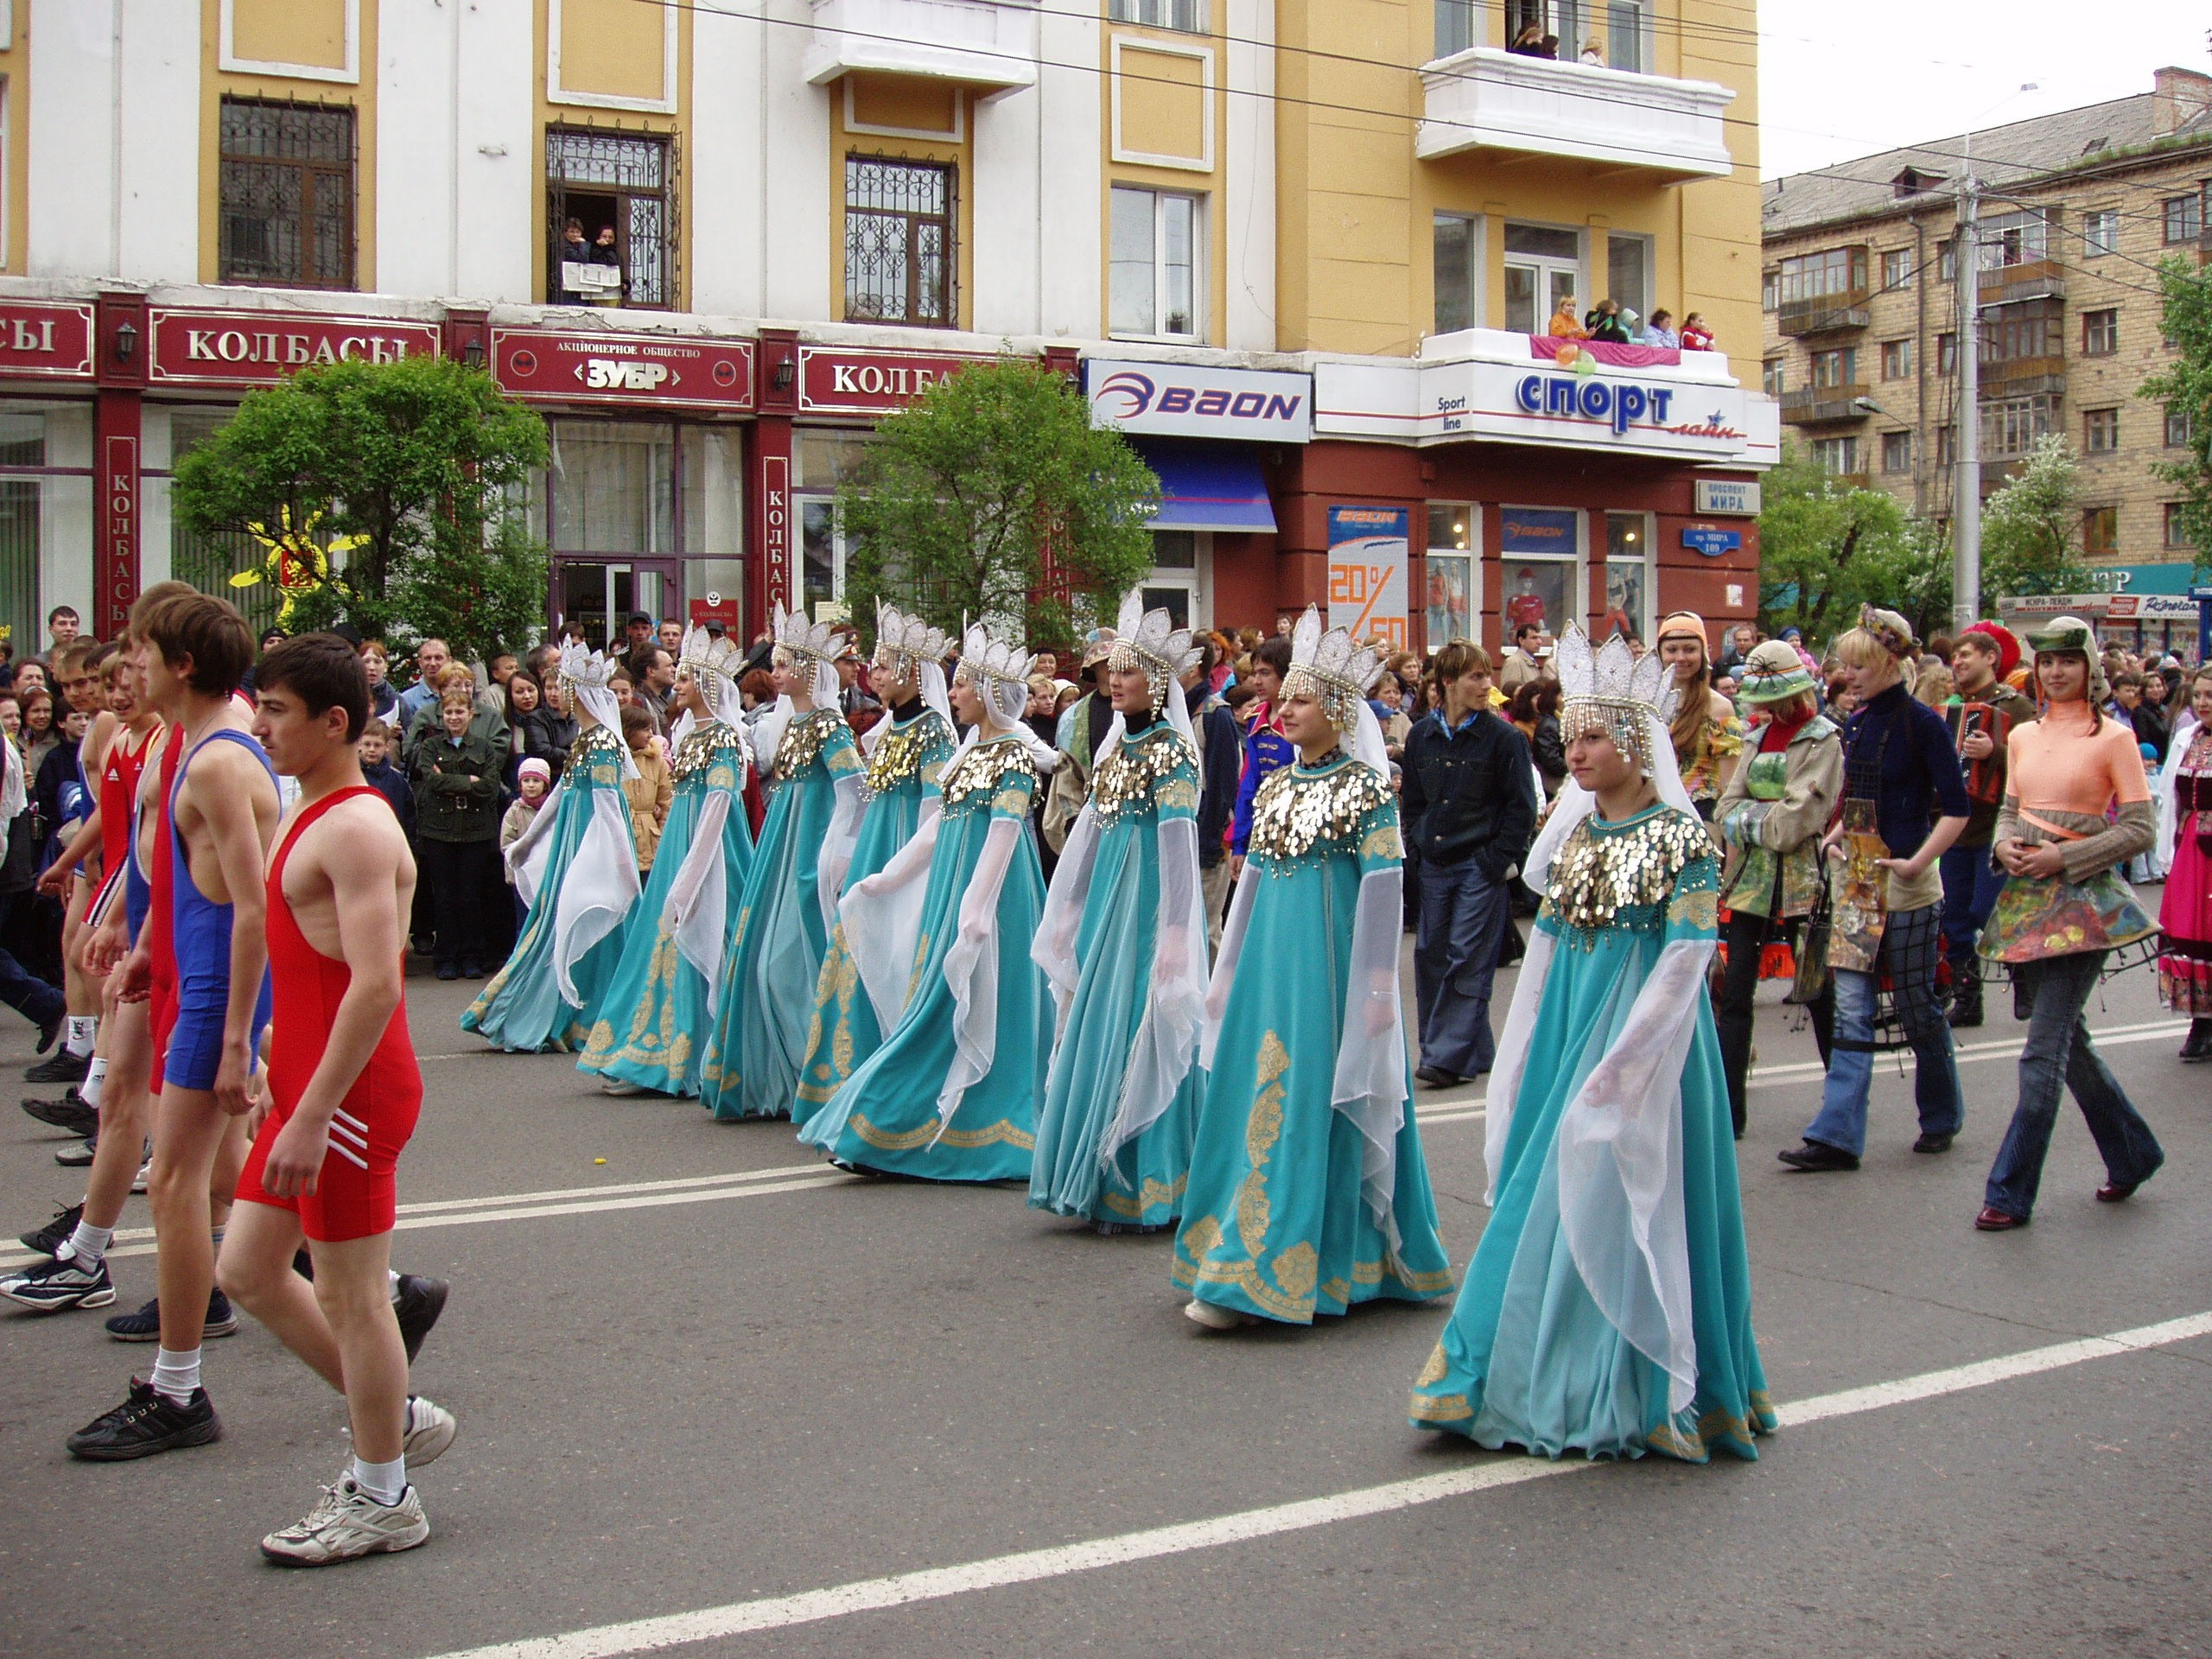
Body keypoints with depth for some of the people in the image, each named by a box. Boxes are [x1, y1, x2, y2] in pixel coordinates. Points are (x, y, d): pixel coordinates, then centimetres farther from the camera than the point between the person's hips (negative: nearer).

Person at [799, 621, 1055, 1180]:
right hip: (948, 883, 9)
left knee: (951, 1007, -5)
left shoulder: (1014, 755, -12)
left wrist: (977, 909, -25)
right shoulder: (972, 749, 14)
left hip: (986, 889, -9)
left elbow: (1004, 835, -19)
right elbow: (942, 821, 20)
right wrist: (888, 878, 22)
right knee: (943, 1002, 10)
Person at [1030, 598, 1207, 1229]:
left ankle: (1140, 1189, 5)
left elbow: (1179, 842, -17)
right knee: (1098, 1031, 10)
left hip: (1147, 903, -8)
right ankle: (1103, 1179, 20)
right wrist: (1068, 911, 19)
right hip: (1106, 902, 8)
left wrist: (1175, 931, -21)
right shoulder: (1116, 745, 13)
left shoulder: (1171, 749, -11)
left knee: (1138, 1036, -5)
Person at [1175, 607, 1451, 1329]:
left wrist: (1378, 988, -12)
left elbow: (1384, 888, -8)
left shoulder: (1368, 788, -6)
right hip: (1268, 966, 7)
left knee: (1314, 1108, -4)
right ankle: (1236, 1278, 14)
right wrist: (1226, 974, 18)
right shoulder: (1275, 789, 13)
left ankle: (1288, 1271, -1)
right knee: (1253, 1105, 7)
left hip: (1328, 969, -7)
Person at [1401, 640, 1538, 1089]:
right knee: (1431, 957, 6)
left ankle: (1447, 1056, -6)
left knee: (1467, 961, -6)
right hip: (1434, 866, 5)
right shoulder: (1422, 736, 7)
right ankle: (1474, 1050, 17)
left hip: (1481, 868, -5)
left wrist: (1497, 859, -10)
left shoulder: (1504, 738, -5)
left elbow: (1522, 807, -5)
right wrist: (1419, 845, 7)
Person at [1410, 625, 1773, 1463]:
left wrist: (1622, 1058, -20)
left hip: (1642, 1033, -7)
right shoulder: (1573, 830, 10)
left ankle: (1632, 1394, 9)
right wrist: (1524, 1052, 10)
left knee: (1616, 1204, -3)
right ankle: (1540, 1381, 20)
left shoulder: (1680, 837, -10)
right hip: (1566, 1025, 7)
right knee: (1543, 1196, 9)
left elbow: (1688, 953, -15)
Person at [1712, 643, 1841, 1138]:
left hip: (1799, 881, -6)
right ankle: (1728, 1108, 2)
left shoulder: (1823, 739, -7)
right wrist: (1764, 819, -11)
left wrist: (1747, 818, -4)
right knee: (1734, 994, 0)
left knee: (1819, 995, 8)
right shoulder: (1761, 735, 13)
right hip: (1750, 877, 6)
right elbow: (1727, 809, 6)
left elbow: (1795, 822, -16)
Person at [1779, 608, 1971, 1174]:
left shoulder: (1921, 723, -11)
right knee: (1851, 1009, 1)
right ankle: (1837, 1136, -2)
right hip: (1856, 875, 6)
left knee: (1917, 1005, 7)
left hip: (1905, 882, -6)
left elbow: (1957, 808, -12)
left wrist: (1917, 862, -19)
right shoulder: (1856, 723, 10)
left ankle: (1942, 1118, 27)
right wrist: (1837, 834, 6)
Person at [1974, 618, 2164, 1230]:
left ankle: (2011, 1192, -5)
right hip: (2026, 897, 7)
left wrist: (2065, 857, -15)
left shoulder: (2113, 737, -6)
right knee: (2067, 1039, 15)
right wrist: (2006, 844, -4)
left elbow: (2143, 828, -9)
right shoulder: (2023, 736, 10)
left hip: (2083, 901, -7)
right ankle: (2133, 1153, 34)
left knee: (2044, 1049, -9)